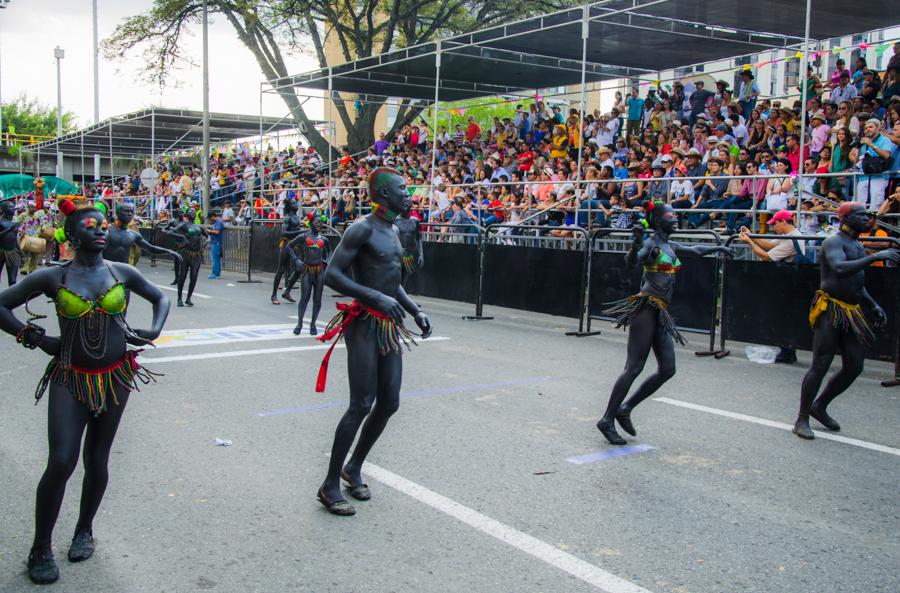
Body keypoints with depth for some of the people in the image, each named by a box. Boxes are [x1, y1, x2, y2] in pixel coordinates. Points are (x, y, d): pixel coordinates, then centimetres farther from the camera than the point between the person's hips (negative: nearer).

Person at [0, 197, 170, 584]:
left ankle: (84, 530, 33)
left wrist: (153, 331, 2)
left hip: (115, 378, 2)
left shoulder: (122, 273, 1)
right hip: (70, 379, -2)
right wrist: (37, 339, -3)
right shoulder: (53, 277, -4)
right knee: (61, 462, -11)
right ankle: (40, 549, 6)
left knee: (97, 460, 11)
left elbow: (160, 298, 17)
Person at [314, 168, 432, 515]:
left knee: (389, 403, 9)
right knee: (361, 405, -9)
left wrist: (415, 311, 15)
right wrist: (377, 298, -26)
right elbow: (331, 275, -18)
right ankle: (330, 486, 2)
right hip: (365, 326, -8)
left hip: (390, 327, 9)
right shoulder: (362, 229, -11)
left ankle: (353, 468, 27)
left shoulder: (393, 231, 16)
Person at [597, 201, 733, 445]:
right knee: (634, 368, -9)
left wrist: (717, 247, 46)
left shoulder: (670, 246, 18)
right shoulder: (651, 243, -6)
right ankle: (607, 420, -4)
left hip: (660, 314, 9)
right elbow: (632, 261, -25)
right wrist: (635, 245, -44)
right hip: (645, 309, -9)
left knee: (667, 369, 5)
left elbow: (695, 250, 37)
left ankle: (625, 409, 13)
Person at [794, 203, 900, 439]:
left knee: (854, 366, 7)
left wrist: (874, 306, 15)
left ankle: (819, 406, 24)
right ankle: (802, 419, 2)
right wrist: (875, 257, -32)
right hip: (830, 311, -8)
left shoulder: (858, 246, 18)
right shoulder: (833, 242, -10)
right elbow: (840, 269, -30)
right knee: (820, 366, -6)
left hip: (852, 313, 8)